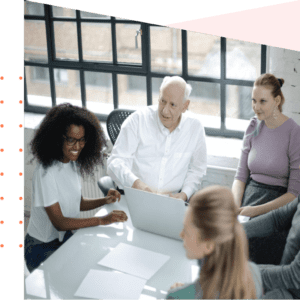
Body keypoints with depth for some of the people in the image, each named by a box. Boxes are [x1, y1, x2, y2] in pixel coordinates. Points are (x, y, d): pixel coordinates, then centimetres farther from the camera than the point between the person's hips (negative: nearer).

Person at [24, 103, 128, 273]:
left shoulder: (72, 163, 2)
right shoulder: (46, 172, -23)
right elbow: (58, 222, -25)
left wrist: (105, 201, -5)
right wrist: (102, 220, -30)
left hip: (66, 237, 7)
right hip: (42, 249, -7)